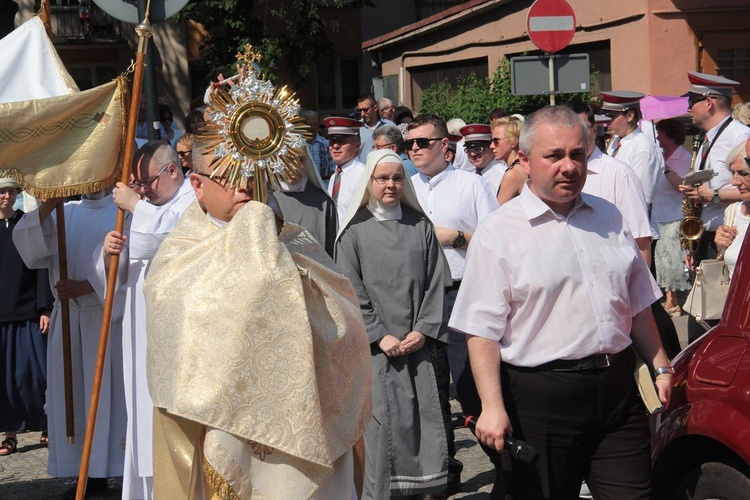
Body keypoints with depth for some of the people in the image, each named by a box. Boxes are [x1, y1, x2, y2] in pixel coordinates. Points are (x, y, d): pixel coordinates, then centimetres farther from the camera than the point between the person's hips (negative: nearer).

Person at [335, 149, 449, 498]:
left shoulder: (420, 226, 11)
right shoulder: (354, 230, 3)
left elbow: (435, 283, 7)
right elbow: (351, 291, -2)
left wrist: (423, 330, -5)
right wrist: (379, 336, -10)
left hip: (418, 343, 2)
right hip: (374, 348, -2)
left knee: (423, 418, 1)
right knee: (380, 421, -5)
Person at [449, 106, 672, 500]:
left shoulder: (609, 218, 11)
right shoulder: (499, 232, -6)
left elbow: (637, 305, 21)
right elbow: (482, 330, -11)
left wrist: (660, 367, 18)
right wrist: (492, 406, -20)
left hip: (617, 391, 5)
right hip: (540, 399, -4)